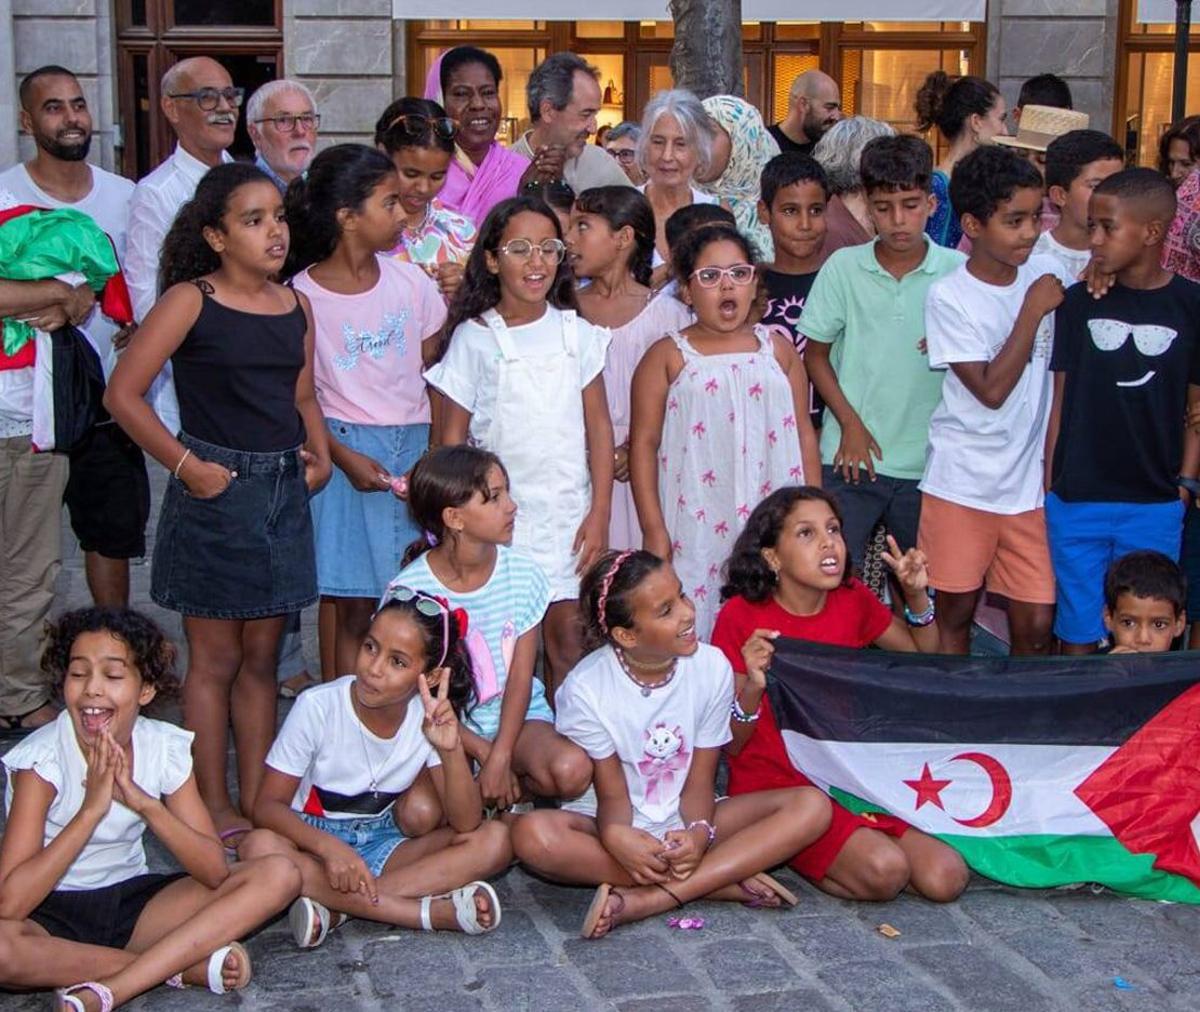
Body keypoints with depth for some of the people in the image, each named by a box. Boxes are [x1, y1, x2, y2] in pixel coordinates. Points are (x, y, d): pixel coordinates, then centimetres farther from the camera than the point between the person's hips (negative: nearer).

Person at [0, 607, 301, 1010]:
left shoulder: (166, 747, -7)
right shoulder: (42, 758, -18)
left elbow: (214, 872, -13)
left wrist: (143, 802, -26)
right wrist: (91, 807, -31)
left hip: (131, 900, 4)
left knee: (279, 875, -14)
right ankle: (185, 964, -21)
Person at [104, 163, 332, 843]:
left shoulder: (295, 306, 9)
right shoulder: (191, 300, -9)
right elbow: (124, 394, -11)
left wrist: (320, 455, 4)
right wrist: (184, 464, -13)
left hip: (284, 491, 5)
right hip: (216, 490, -5)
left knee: (261, 658, 13)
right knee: (216, 659, 5)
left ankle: (257, 798, 24)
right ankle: (216, 808, 15)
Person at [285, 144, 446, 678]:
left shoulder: (409, 280, 4)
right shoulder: (301, 297, -7)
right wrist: (344, 456, -15)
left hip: (416, 447, 3)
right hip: (345, 450, -3)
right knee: (357, 610, 0)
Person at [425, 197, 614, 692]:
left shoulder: (577, 333, 5)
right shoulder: (473, 337, -2)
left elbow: (599, 426, 6)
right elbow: (453, 436, 1)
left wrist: (599, 513, 0)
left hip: (568, 513, 2)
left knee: (568, 637, 0)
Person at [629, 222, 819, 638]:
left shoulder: (777, 350, 12)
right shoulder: (668, 356, 3)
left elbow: (803, 433, 13)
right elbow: (644, 444, -1)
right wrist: (654, 530, -6)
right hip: (696, 528, -2)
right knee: (693, 629, -4)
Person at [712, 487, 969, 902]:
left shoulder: (852, 600, 3)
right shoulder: (741, 617, -12)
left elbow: (924, 657, 18)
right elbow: (731, 744, -10)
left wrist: (917, 596, -1)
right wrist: (753, 686, -31)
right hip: (775, 787, -5)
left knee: (946, 878, -13)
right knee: (884, 869, -27)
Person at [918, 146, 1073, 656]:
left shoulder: (1049, 274, 2)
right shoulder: (948, 296, -10)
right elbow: (991, 390, -14)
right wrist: (1034, 310, -12)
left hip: (1032, 481, 3)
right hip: (962, 483, -3)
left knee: (1036, 625, 2)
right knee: (955, 615, 8)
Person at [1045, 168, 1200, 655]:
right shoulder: (1080, 302, 1)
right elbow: (1058, 398, 4)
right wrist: (1048, 483, 3)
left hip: (1155, 505, 0)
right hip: (1076, 499, 0)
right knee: (1077, 635, 6)